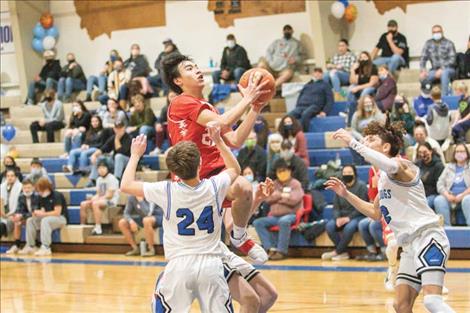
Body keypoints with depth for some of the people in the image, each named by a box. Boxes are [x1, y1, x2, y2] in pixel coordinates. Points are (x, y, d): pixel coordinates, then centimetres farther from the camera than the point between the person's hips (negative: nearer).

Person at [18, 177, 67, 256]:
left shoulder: (56, 195, -17)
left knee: (45, 221, -37)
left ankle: (46, 248, -41)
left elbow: (57, 212, -22)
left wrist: (42, 214, -23)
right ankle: (30, 246, -8)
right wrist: (37, 213, -15)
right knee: (30, 221, -6)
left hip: (61, 218, -8)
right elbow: (43, 210, 8)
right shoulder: (42, 197, 8)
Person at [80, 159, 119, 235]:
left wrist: (97, 199, -18)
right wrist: (94, 198, -7)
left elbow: (110, 195, -16)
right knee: (83, 204, -7)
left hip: (111, 201, -8)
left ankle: (98, 228, -39)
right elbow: (98, 194, 15)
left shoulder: (111, 178, -10)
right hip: (101, 199, 8)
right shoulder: (99, 179, 15)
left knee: (95, 204, -35)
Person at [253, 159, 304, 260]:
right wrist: (282, 195, -5)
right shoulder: (274, 184, 20)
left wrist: (276, 197, -1)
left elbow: (293, 200, -10)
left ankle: (282, 251, -32)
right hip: (274, 216, 5)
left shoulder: (295, 184, 6)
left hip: (290, 215, -5)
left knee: (283, 221, -40)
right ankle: (271, 249, -24)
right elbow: (267, 198, 6)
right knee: (257, 222, -19)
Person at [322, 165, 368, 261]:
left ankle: (337, 251, -19)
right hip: (342, 217, 5)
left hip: (358, 216, -5)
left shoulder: (361, 186, -5)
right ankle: (343, 252, -18)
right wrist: (337, 218, -13)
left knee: (349, 227, -36)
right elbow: (336, 207, 8)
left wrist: (349, 218, -19)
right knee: (329, 226, -24)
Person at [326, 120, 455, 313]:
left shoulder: (402, 165, -8)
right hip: (409, 245, 10)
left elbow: (390, 165, -35)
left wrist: (353, 143, -35)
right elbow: (375, 213, 32)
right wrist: (346, 195, 23)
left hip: (427, 236, -10)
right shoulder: (383, 178, 20)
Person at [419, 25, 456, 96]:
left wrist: (442, 69, -25)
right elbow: (423, 58, 4)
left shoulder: (448, 43, -6)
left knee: (444, 73, -39)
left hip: (448, 69, -4)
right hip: (435, 70, 4)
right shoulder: (428, 43, 6)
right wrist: (422, 70, -15)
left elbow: (452, 59, -13)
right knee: (423, 78, -26)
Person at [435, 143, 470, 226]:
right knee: (438, 200, -29)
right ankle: (446, 227, -32)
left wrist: (462, 195, -16)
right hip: (451, 196, 3)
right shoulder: (449, 167, 21)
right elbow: (440, 183, 11)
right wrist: (447, 195, -9)